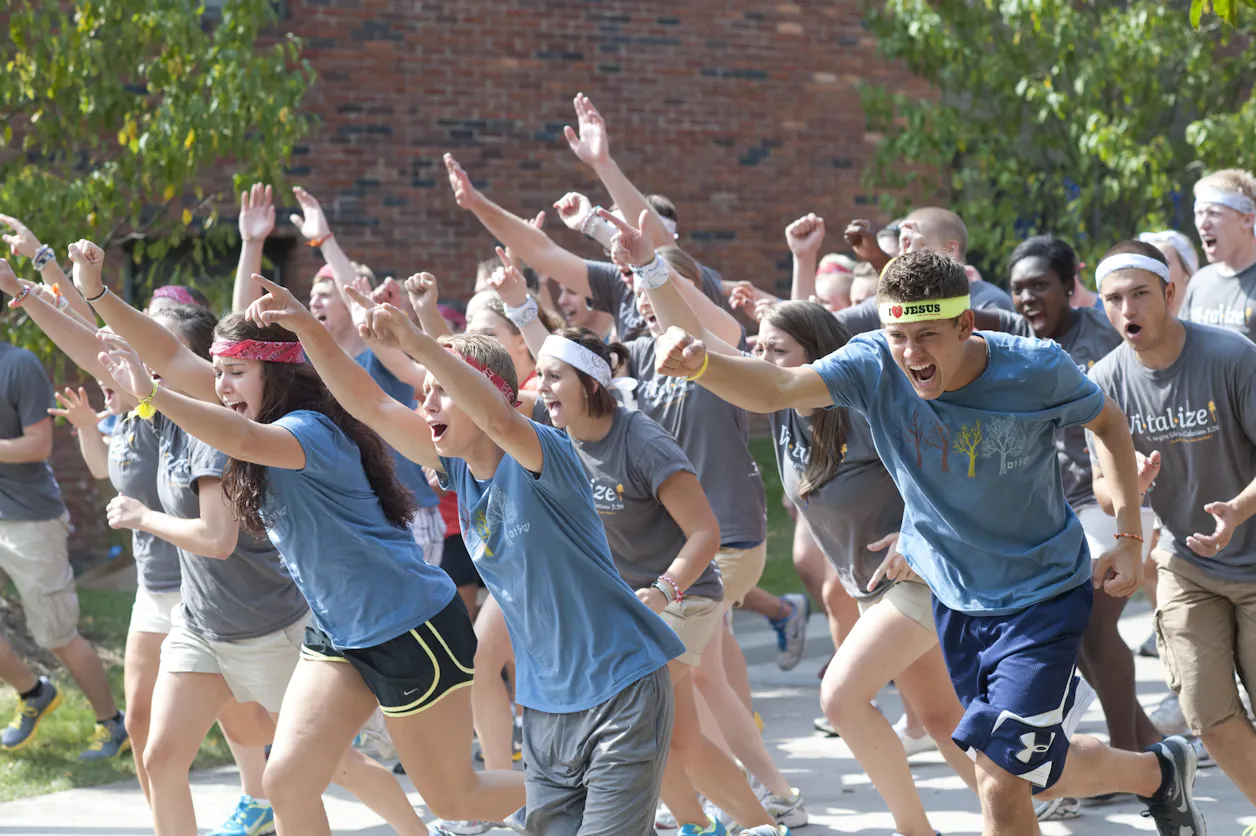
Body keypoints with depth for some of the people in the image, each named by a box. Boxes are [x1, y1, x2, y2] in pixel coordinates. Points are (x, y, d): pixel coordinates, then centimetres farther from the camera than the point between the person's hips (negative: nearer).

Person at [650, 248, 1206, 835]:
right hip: (956, 596, 4)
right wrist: (699, 364, -54)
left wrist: (1129, 536, -7)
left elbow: (1108, 422, -2)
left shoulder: (1036, 370, -22)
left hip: (1044, 594, -4)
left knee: (1001, 780, -9)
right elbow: (777, 388, -34)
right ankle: (1158, 773, 45)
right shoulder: (874, 367, -19)